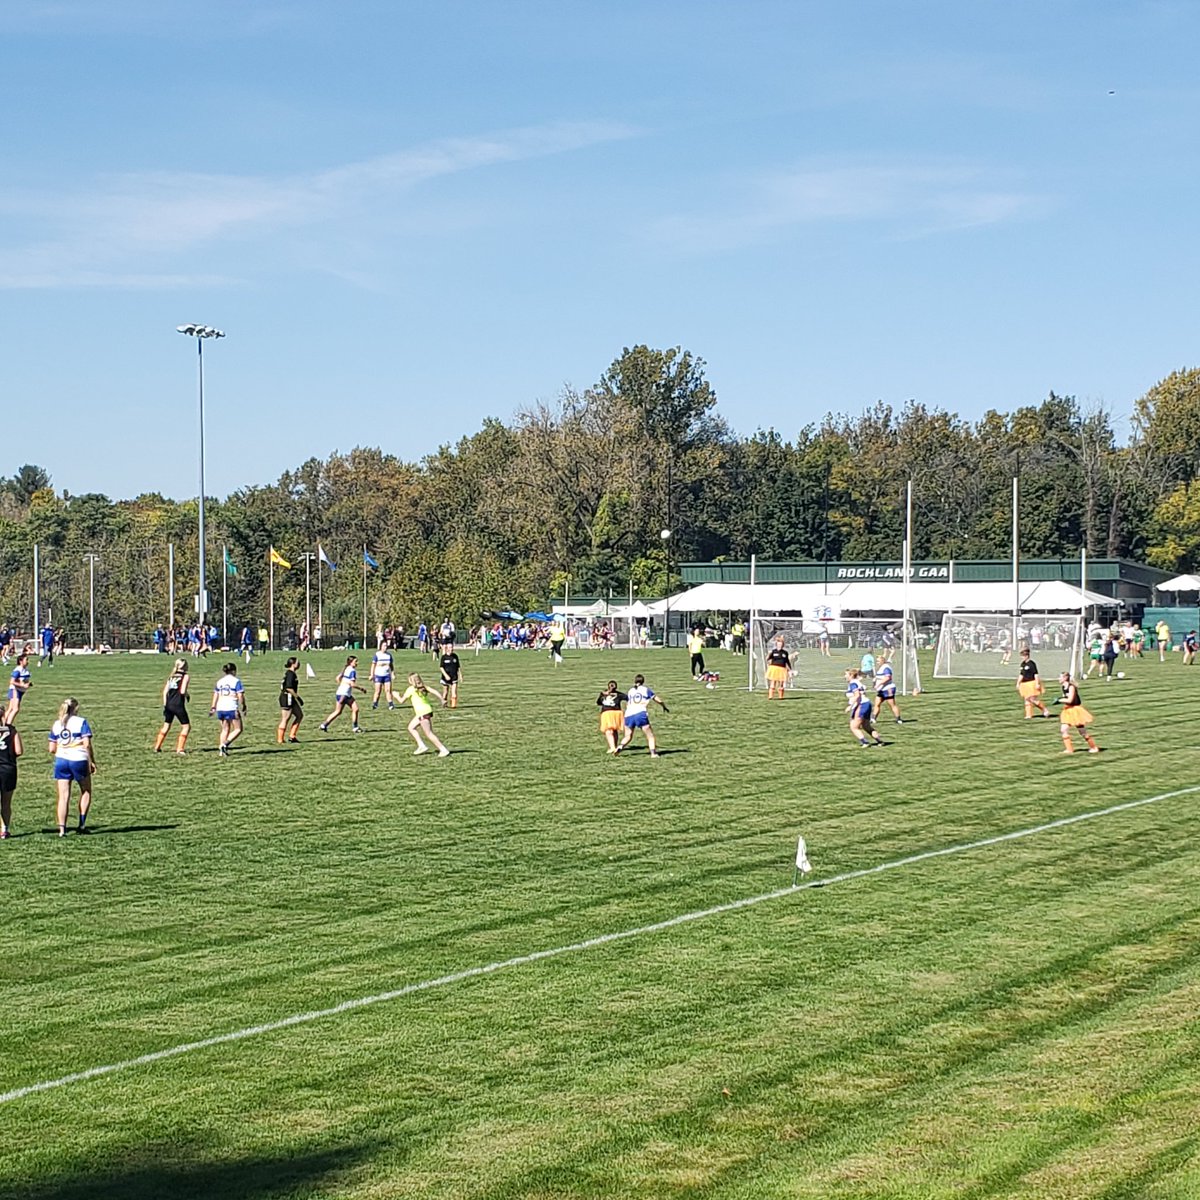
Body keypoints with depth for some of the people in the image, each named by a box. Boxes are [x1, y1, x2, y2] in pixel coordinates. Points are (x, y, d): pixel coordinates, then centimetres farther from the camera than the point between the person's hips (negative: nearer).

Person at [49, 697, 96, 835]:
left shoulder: (56, 724, 9)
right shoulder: (81, 722, -3)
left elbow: (51, 749, 9)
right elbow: (87, 744, -11)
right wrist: (92, 762, -4)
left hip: (61, 760, 3)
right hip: (78, 760, -3)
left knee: (63, 796, 3)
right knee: (86, 791, 18)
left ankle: (62, 829, -5)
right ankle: (82, 824, 13)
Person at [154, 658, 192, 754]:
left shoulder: (171, 676, 13)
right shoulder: (185, 676, -5)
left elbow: (165, 691, 10)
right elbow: (182, 691, -16)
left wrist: (165, 705, 14)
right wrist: (187, 695, 6)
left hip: (169, 705, 6)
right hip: (178, 705, -6)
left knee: (166, 726, 19)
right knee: (186, 726, 5)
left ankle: (157, 747, 22)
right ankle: (179, 749, -1)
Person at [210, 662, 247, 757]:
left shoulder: (220, 681, 12)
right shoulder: (236, 681, -4)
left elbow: (215, 695, 13)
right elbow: (240, 696, -8)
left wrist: (213, 708, 17)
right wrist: (244, 707, 2)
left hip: (220, 708, 6)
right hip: (232, 708, -6)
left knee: (225, 729, 17)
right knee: (238, 729, 4)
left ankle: (221, 750, 9)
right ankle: (225, 744, -15)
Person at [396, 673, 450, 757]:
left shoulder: (411, 689, -7)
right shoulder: (424, 687, 11)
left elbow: (401, 701, 0)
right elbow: (435, 691, -1)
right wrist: (442, 699, -4)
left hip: (422, 713, -9)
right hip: (428, 710, 9)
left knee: (429, 733, -4)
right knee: (411, 727, 19)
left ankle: (443, 750, -7)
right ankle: (421, 746, 16)